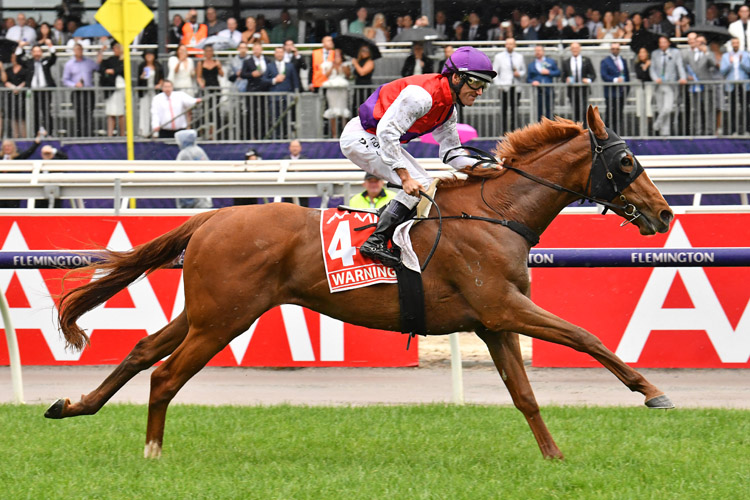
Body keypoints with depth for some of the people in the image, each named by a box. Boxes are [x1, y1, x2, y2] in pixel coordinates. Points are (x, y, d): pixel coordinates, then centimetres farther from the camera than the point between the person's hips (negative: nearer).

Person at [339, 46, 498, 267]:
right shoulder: (422, 94, -26)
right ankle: (376, 242, -23)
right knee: (421, 185, -18)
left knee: (424, 186, 10)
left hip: (378, 141, 10)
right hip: (360, 137, -10)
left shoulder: (448, 109, 6)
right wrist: (405, 177, -35)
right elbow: (386, 130, -32)